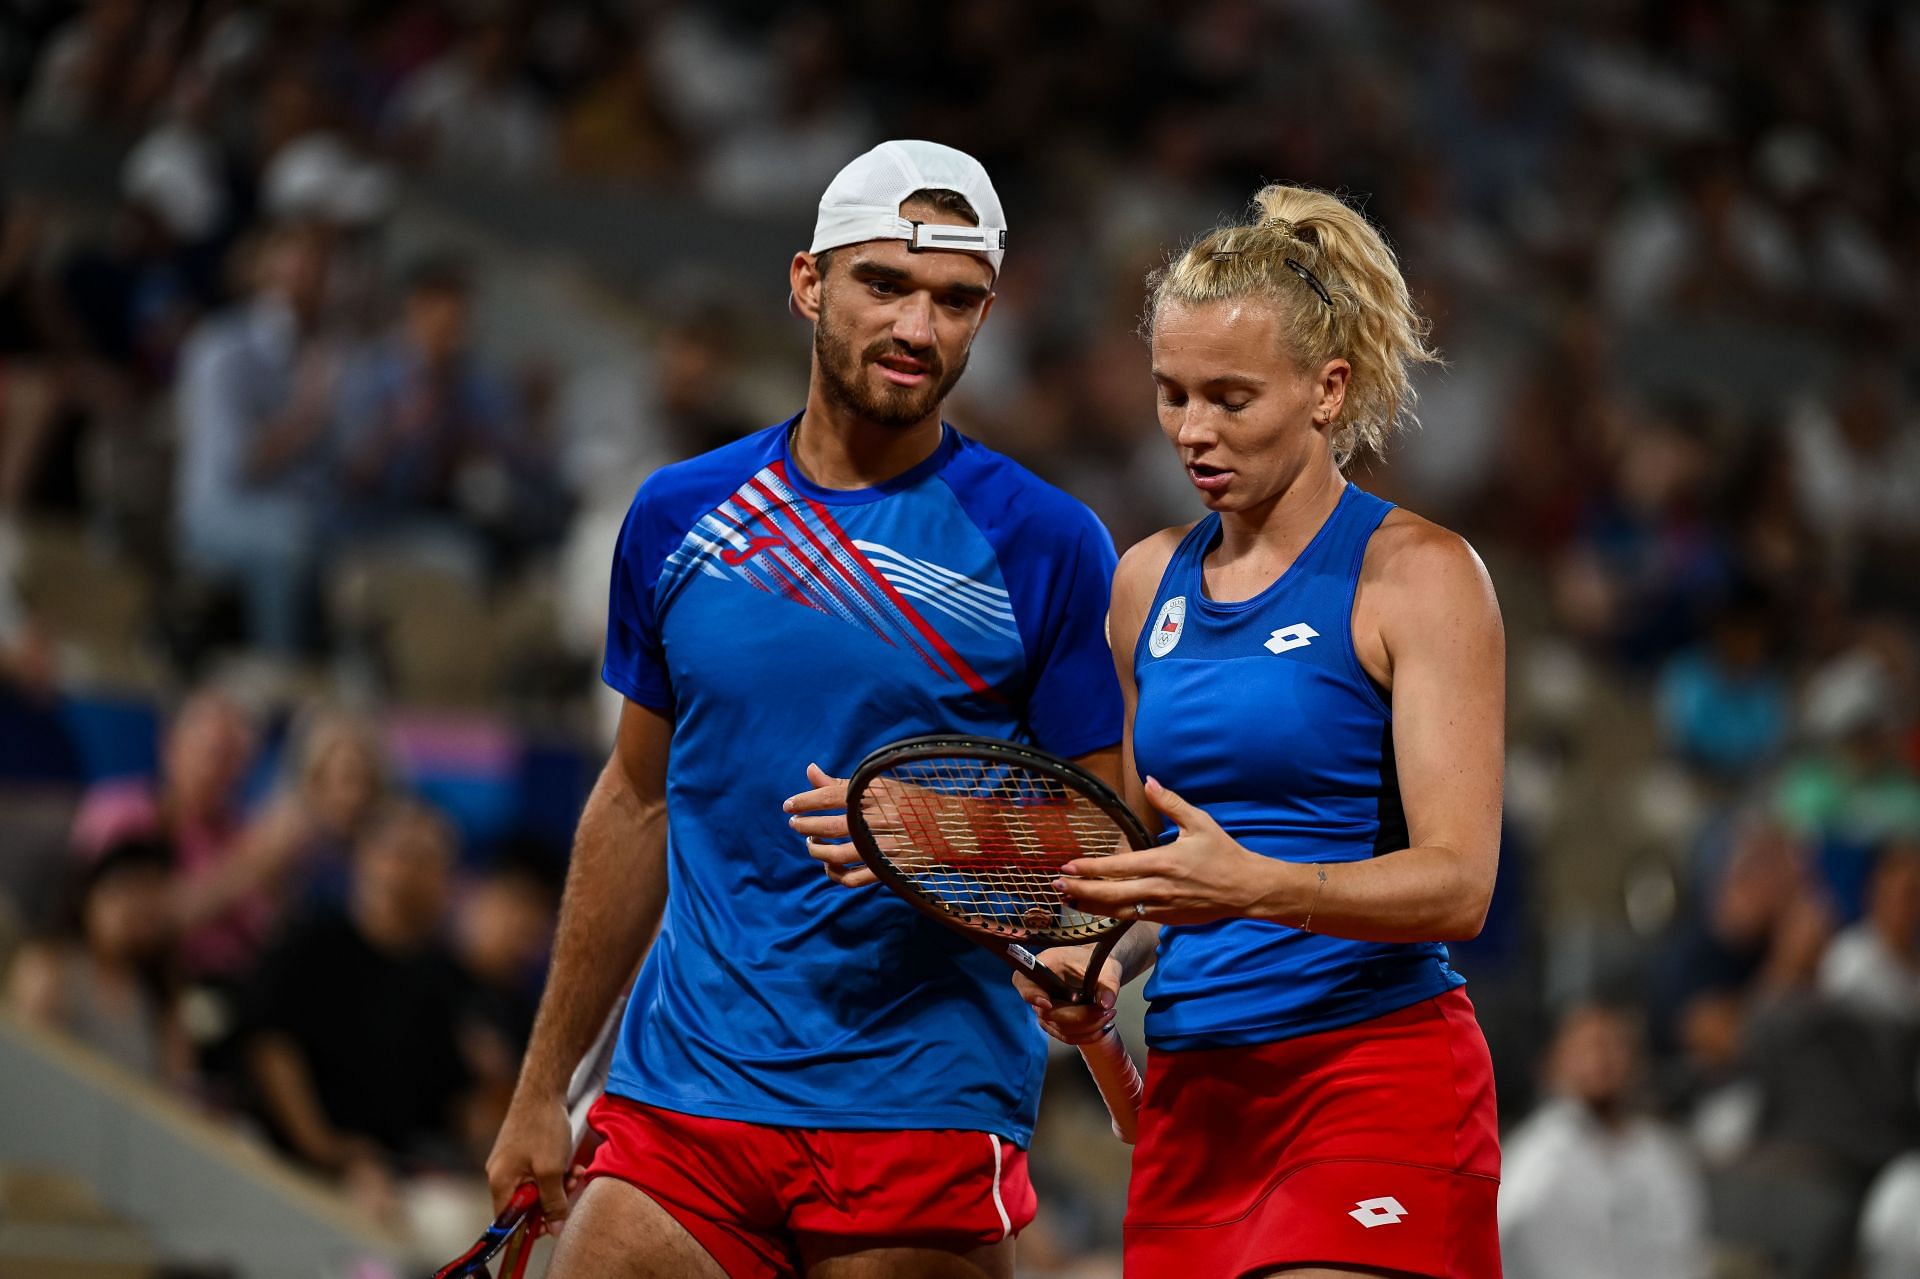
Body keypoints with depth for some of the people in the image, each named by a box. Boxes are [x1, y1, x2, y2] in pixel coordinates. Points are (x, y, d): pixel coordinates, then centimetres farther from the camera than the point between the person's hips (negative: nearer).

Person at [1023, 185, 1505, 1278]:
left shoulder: (1417, 573, -5)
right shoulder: (1149, 582, 13)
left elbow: (1457, 883, -14)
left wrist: (1256, 887, -30)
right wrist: (1100, 961, 3)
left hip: (1374, 1075, -6)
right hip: (1191, 1089, 6)